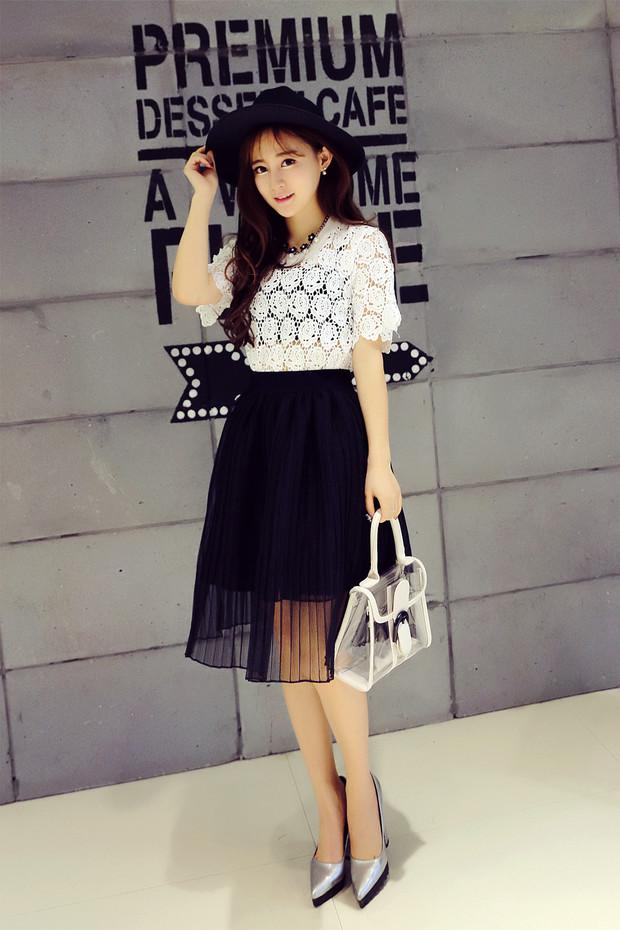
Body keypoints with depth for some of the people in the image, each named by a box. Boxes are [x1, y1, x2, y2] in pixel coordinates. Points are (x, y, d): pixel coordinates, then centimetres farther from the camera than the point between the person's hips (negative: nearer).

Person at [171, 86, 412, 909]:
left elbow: (368, 356, -5)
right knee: (284, 635, 7)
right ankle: (332, 811, 20)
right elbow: (189, 291, -4)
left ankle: (359, 793, 17)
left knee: (316, 633, -6)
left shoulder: (361, 242, 0)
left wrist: (379, 461, -11)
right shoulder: (252, 251, 14)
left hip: (329, 438, -5)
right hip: (260, 439, 6)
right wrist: (202, 194, 1)